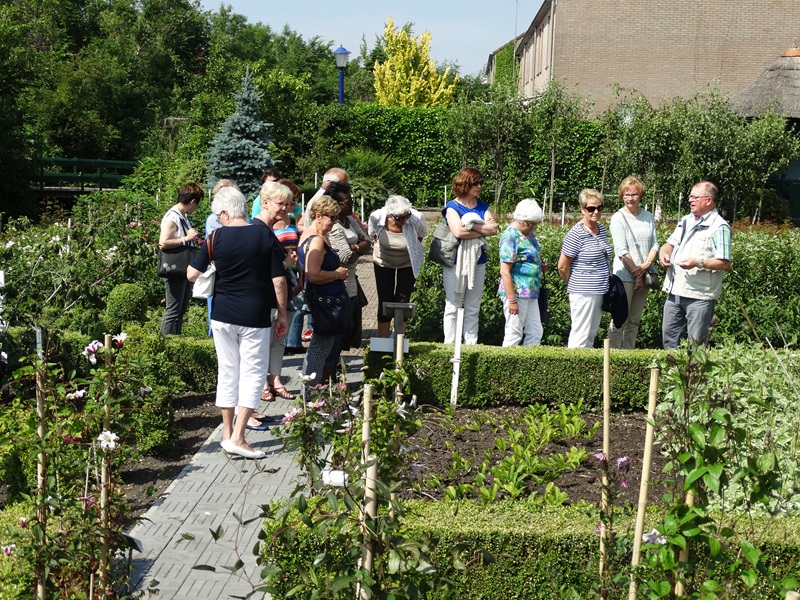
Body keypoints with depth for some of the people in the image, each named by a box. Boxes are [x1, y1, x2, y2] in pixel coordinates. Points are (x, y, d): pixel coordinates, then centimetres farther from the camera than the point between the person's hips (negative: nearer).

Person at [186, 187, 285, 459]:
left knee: (227, 372, 13)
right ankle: (238, 437, -3)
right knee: (253, 372, 4)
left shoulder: (217, 237, -5)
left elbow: (191, 275, -5)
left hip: (222, 315, 2)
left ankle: (227, 434, 19)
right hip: (255, 316, -2)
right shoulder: (265, 235, -6)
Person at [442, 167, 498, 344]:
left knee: (473, 309, 9)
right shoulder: (453, 206, -4)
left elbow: (494, 229, -3)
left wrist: (472, 225, -14)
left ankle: (471, 345, 13)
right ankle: (450, 346, 5)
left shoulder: (482, 206, 11)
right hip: (456, 262, -5)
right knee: (452, 307, 1)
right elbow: (458, 231, -20)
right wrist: (483, 230, -10)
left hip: (478, 262, 5)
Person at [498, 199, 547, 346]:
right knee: (514, 335, -1)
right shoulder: (511, 236, -16)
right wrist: (512, 300, -21)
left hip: (531, 293, 9)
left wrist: (541, 266, 6)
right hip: (517, 293, -9)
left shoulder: (528, 233, 11)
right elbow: (505, 272, -19)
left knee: (536, 332, 12)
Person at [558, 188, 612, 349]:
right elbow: (562, 266, -11)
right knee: (581, 336, -4)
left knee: (592, 334, 16)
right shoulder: (576, 234, -15)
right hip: (583, 293, -8)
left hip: (600, 291, 8)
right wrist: (573, 286, 3)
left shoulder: (601, 229, 9)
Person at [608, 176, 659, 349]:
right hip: (625, 275, -5)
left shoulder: (648, 217, 10)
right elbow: (621, 251, -11)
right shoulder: (618, 218, -5)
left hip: (644, 275, 5)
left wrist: (647, 264, -9)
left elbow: (655, 244, 10)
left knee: (634, 321, 10)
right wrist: (636, 274, -11)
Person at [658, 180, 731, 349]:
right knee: (669, 335, 14)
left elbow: (725, 263, -15)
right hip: (676, 291, 8)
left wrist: (699, 263, -26)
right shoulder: (686, 221, 16)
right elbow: (670, 244, 22)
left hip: (700, 295, -8)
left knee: (696, 344, -1)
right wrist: (664, 253, -1)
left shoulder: (719, 227, -9)